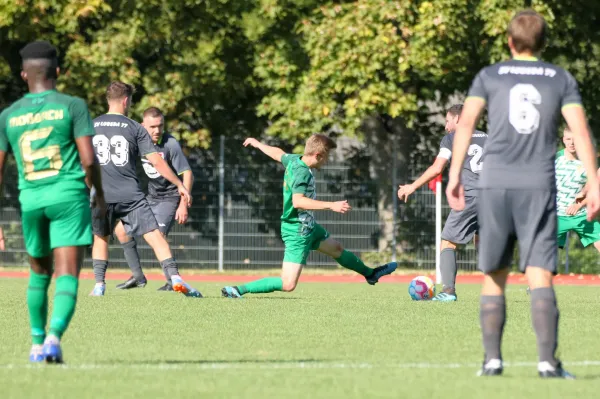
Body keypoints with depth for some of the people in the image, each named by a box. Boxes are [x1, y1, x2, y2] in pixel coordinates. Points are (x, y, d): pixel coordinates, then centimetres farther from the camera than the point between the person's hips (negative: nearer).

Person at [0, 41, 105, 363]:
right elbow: (88, 159, -7)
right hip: (69, 195, -3)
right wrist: (100, 195, 11)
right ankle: (54, 336, -28)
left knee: (39, 273, 22)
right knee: (67, 275, -7)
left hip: (30, 200, 3)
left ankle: (37, 343, 26)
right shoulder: (73, 106, -1)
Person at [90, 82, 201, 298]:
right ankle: (175, 277, -18)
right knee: (155, 236, -4)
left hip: (101, 195, 2)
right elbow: (156, 161, 0)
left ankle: (99, 284, 15)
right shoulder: (135, 128, 3)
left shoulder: (91, 126, 8)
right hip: (130, 195, -2)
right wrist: (179, 185, 7)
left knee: (100, 238, 22)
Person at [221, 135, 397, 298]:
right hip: (297, 232, -11)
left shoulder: (294, 160, 0)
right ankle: (239, 290, -13)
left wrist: (257, 144, 42)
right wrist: (331, 205, -45)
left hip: (308, 226, 11)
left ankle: (370, 274, 53)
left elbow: (277, 153, 21)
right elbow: (297, 201, -42)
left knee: (337, 249, 30)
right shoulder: (302, 172, -27)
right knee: (288, 285, -15)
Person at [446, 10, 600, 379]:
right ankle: (548, 361, -19)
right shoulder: (562, 80, 10)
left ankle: (493, 359, 7)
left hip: (495, 185, 1)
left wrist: (455, 175, -3)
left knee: (494, 276, 12)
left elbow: (466, 123, -1)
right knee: (540, 276, -6)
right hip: (539, 186, -1)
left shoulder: (490, 76, 11)